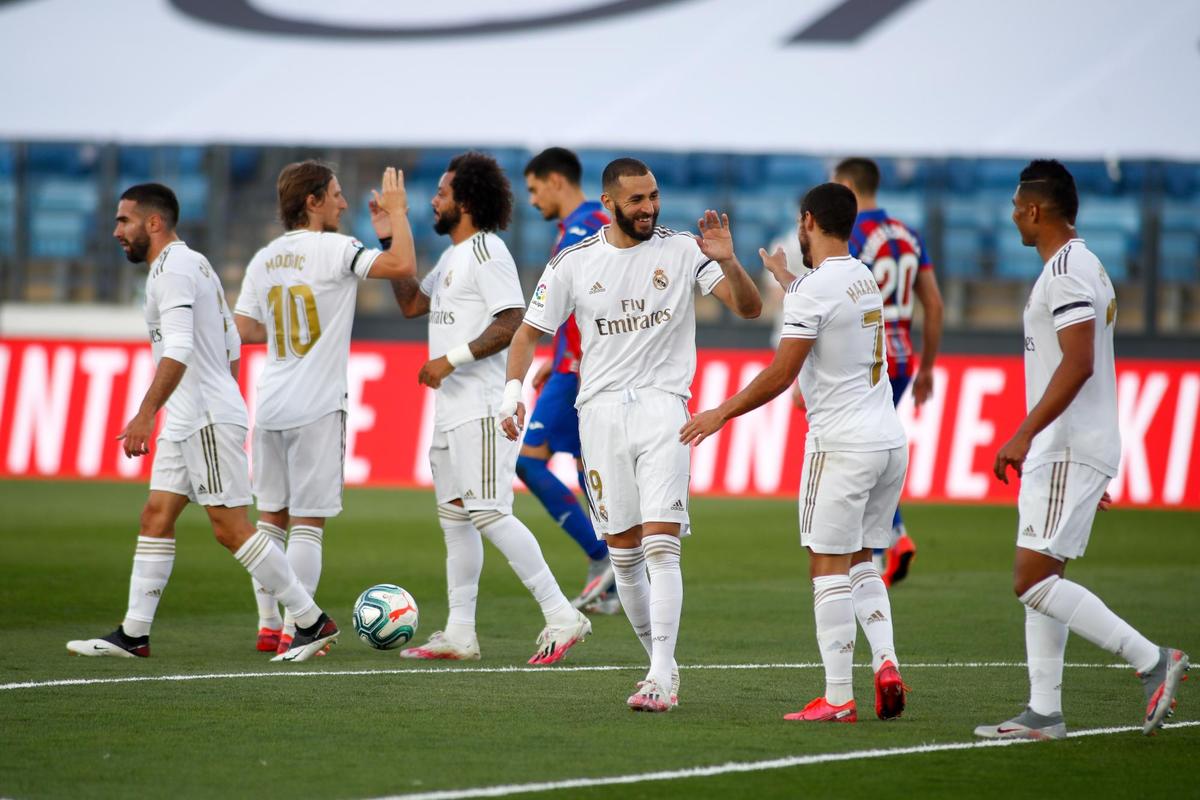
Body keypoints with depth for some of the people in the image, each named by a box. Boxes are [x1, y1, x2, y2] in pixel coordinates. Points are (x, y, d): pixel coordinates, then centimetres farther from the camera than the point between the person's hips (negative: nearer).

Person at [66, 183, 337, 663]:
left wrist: (146, 415, -30)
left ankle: (312, 622, -5)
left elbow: (178, 352, -25)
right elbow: (231, 347, 22)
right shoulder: (194, 264, 18)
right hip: (187, 423, 11)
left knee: (231, 529, -8)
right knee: (155, 518, 7)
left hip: (209, 422, -11)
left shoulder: (172, 270, -14)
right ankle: (133, 634, 7)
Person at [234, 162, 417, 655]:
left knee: (271, 517, 12)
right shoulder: (333, 250, -10)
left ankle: (268, 626, 13)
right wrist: (397, 214, -5)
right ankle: (293, 631, -4)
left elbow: (243, 328, 13)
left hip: (270, 406, 6)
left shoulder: (264, 259, 9)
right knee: (308, 522, -2)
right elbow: (404, 266, -19)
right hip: (316, 407, -6)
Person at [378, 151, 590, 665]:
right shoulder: (453, 256, 19)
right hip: (453, 409, 11)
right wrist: (390, 242, 19)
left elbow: (512, 322, -21)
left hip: (482, 407, -11)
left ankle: (561, 616, -14)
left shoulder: (486, 251, -12)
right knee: (454, 517, 11)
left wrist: (452, 359, -22)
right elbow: (412, 304, 24)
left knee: (489, 514, -16)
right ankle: (459, 633, 15)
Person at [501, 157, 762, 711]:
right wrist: (513, 390, -7)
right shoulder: (573, 263, 5)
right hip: (601, 411, 2)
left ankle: (660, 679, -17)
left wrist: (728, 263, -22)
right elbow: (530, 333, 10)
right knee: (623, 554, 4)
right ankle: (663, 664, 19)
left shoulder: (683, 251, 1)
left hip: (663, 406, -2)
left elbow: (749, 308, -2)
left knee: (661, 546, -14)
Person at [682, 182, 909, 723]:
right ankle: (885, 661, -1)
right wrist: (787, 280, 51)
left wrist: (723, 413, -1)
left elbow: (781, 375, -12)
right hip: (889, 440, 8)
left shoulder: (814, 289, -13)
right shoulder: (865, 279, 13)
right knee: (860, 563, 17)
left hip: (842, 444, -8)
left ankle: (838, 698, -5)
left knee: (829, 568, -3)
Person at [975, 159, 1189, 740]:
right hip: (1061, 451, 11)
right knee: (1040, 581, 10)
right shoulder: (1084, 266, 18)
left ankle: (1152, 660, -11)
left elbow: (1079, 364, -24)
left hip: (1068, 452, -11)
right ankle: (1043, 714, 11)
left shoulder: (1067, 271, -15)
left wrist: (1025, 433, -27)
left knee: (1033, 580, -12)